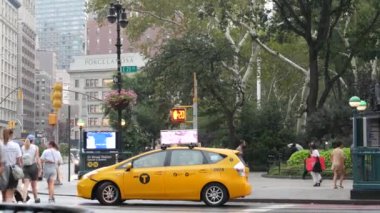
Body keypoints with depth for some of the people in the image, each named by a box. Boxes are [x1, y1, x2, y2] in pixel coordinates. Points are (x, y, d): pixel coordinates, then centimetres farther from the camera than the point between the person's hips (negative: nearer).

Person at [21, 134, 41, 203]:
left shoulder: (22, 148, 6)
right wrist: (40, 168, -1)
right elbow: (37, 159, -5)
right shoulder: (35, 147, -1)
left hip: (25, 167, 1)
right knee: (34, 185, 13)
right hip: (33, 167, -1)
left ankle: (24, 199, -19)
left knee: (26, 185, -3)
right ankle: (36, 198, 26)